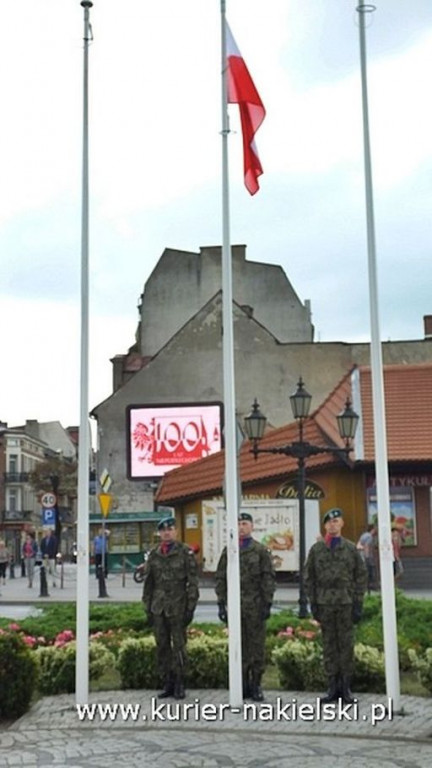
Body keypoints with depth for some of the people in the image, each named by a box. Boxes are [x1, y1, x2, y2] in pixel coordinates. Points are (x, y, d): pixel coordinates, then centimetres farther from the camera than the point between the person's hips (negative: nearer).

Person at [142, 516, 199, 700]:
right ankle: (168, 683, 16)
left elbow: (193, 582, -3)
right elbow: (148, 583, 14)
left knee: (178, 646, -3)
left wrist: (190, 608, -8)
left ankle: (179, 684, 8)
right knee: (162, 647, 7)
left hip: (177, 607, -4)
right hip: (158, 607, 4)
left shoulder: (185, 552, -2)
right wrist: (148, 608, 10)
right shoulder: (154, 554, 10)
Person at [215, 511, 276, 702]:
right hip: (235, 606, 3)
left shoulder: (261, 551, 1)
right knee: (239, 647, 6)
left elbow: (268, 579, -3)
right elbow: (220, 578, 9)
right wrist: (221, 603, 3)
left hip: (255, 607, -3)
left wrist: (267, 604, -8)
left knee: (257, 645, 1)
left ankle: (256, 685, 9)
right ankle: (243, 684, 14)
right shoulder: (228, 551, 9)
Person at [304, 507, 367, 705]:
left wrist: (358, 603, -3)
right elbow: (309, 577, 7)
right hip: (324, 603, 1)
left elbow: (361, 576, 3)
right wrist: (313, 603, 1)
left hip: (346, 603, -1)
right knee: (329, 645, 4)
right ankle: (333, 687, 11)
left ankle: (346, 687, 9)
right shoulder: (316, 549, 6)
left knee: (346, 644, 1)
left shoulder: (351, 548, 3)